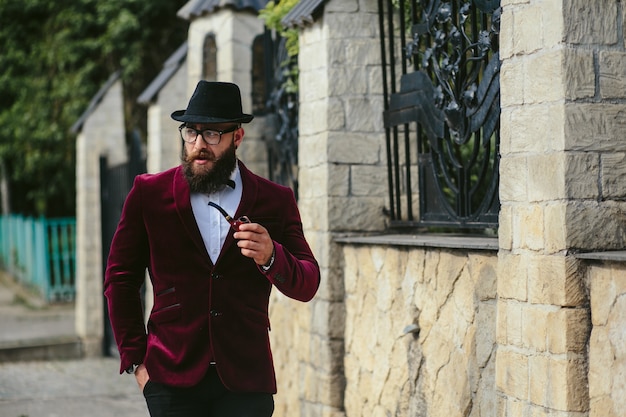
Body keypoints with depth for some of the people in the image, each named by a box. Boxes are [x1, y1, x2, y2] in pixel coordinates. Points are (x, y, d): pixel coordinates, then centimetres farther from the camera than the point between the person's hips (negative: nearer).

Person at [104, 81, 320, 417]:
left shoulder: (275, 201, 5)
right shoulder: (149, 194, 5)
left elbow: (306, 286, 4)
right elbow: (120, 278, 11)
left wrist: (271, 257, -16)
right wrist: (134, 359, 5)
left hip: (246, 382, 1)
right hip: (173, 381, 0)